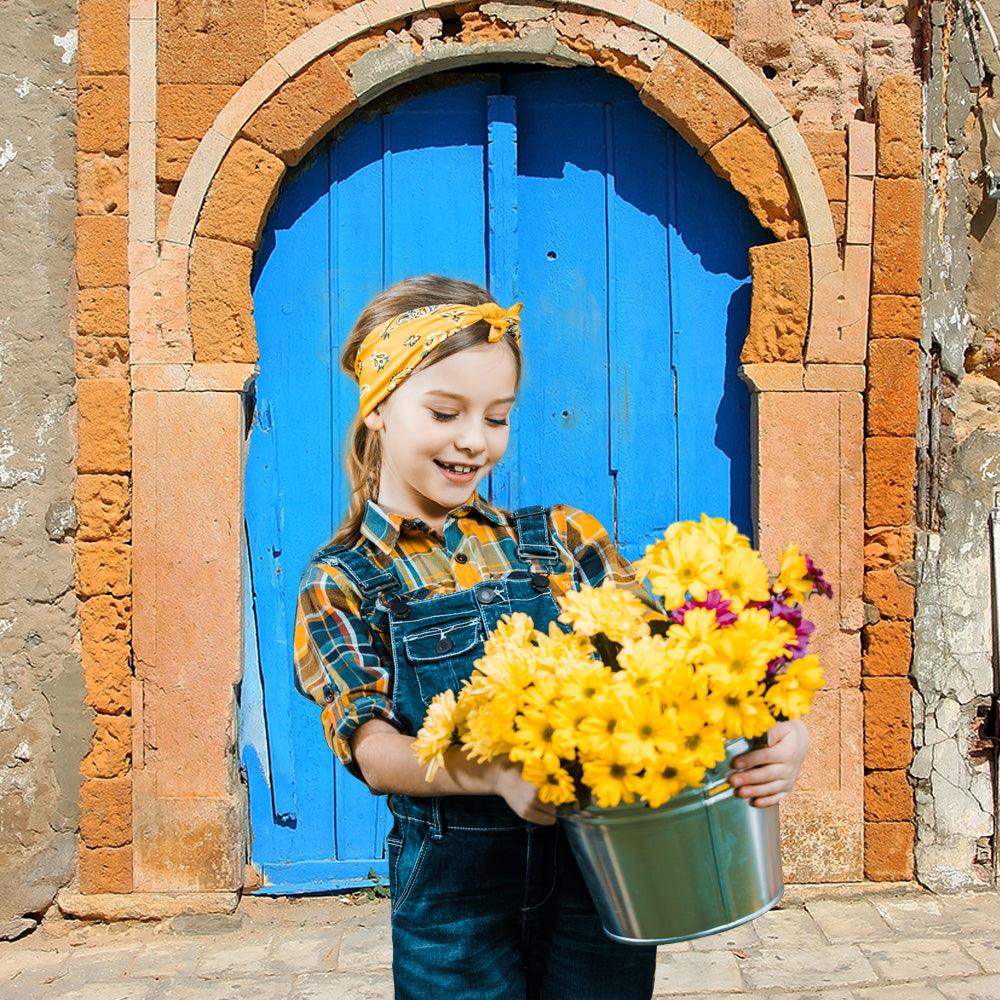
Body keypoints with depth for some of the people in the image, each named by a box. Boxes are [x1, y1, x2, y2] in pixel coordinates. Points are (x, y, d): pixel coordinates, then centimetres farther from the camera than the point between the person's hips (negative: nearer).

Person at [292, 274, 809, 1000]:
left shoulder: (565, 539, 2)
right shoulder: (341, 583, -2)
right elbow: (372, 749, -14)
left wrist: (774, 729, -27)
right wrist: (498, 773, -33)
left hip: (603, 878, 2)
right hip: (454, 898, -1)